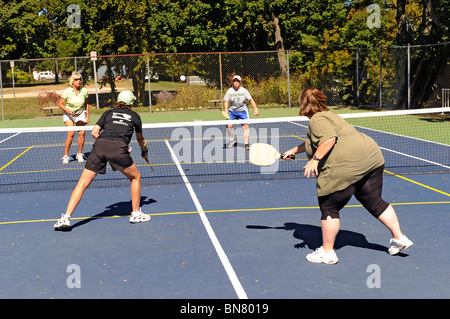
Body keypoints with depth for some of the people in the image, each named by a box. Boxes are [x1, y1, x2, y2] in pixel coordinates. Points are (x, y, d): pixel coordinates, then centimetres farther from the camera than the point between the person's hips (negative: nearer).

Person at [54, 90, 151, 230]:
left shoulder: (109, 112, 28)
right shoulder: (134, 116, 25)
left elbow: (94, 132, 18)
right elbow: (140, 139, 38)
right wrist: (145, 152, 56)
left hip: (99, 145, 2)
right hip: (118, 148, -2)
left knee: (83, 183, 7)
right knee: (135, 177, 21)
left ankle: (66, 217, -1)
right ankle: (136, 214, 23)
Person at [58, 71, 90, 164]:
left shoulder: (84, 91, -6)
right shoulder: (67, 91, -14)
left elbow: (86, 104, 7)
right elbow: (60, 104, -7)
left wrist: (87, 116, 4)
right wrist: (68, 110, -23)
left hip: (80, 114, 3)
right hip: (69, 114, -3)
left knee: (81, 133, -9)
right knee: (71, 133, -19)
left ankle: (79, 154, 9)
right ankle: (66, 156, -9)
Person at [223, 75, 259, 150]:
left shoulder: (244, 91, -4)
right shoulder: (229, 91, -2)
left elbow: (251, 100, -3)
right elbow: (226, 101, 1)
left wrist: (256, 109, -12)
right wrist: (226, 109, -16)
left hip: (242, 111, -1)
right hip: (232, 111, 1)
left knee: (245, 126, -11)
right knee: (229, 125, -13)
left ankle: (246, 144, -6)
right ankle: (232, 140, 11)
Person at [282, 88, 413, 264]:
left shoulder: (317, 120, -5)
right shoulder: (327, 116, 25)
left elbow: (329, 139, -24)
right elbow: (314, 142, 40)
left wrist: (315, 159, -21)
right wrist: (294, 150, 47)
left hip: (346, 167, -10)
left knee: (329, 208, 4)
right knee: (375, 203, 20)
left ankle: (327, 252, 13)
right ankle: (399, 238, 26)